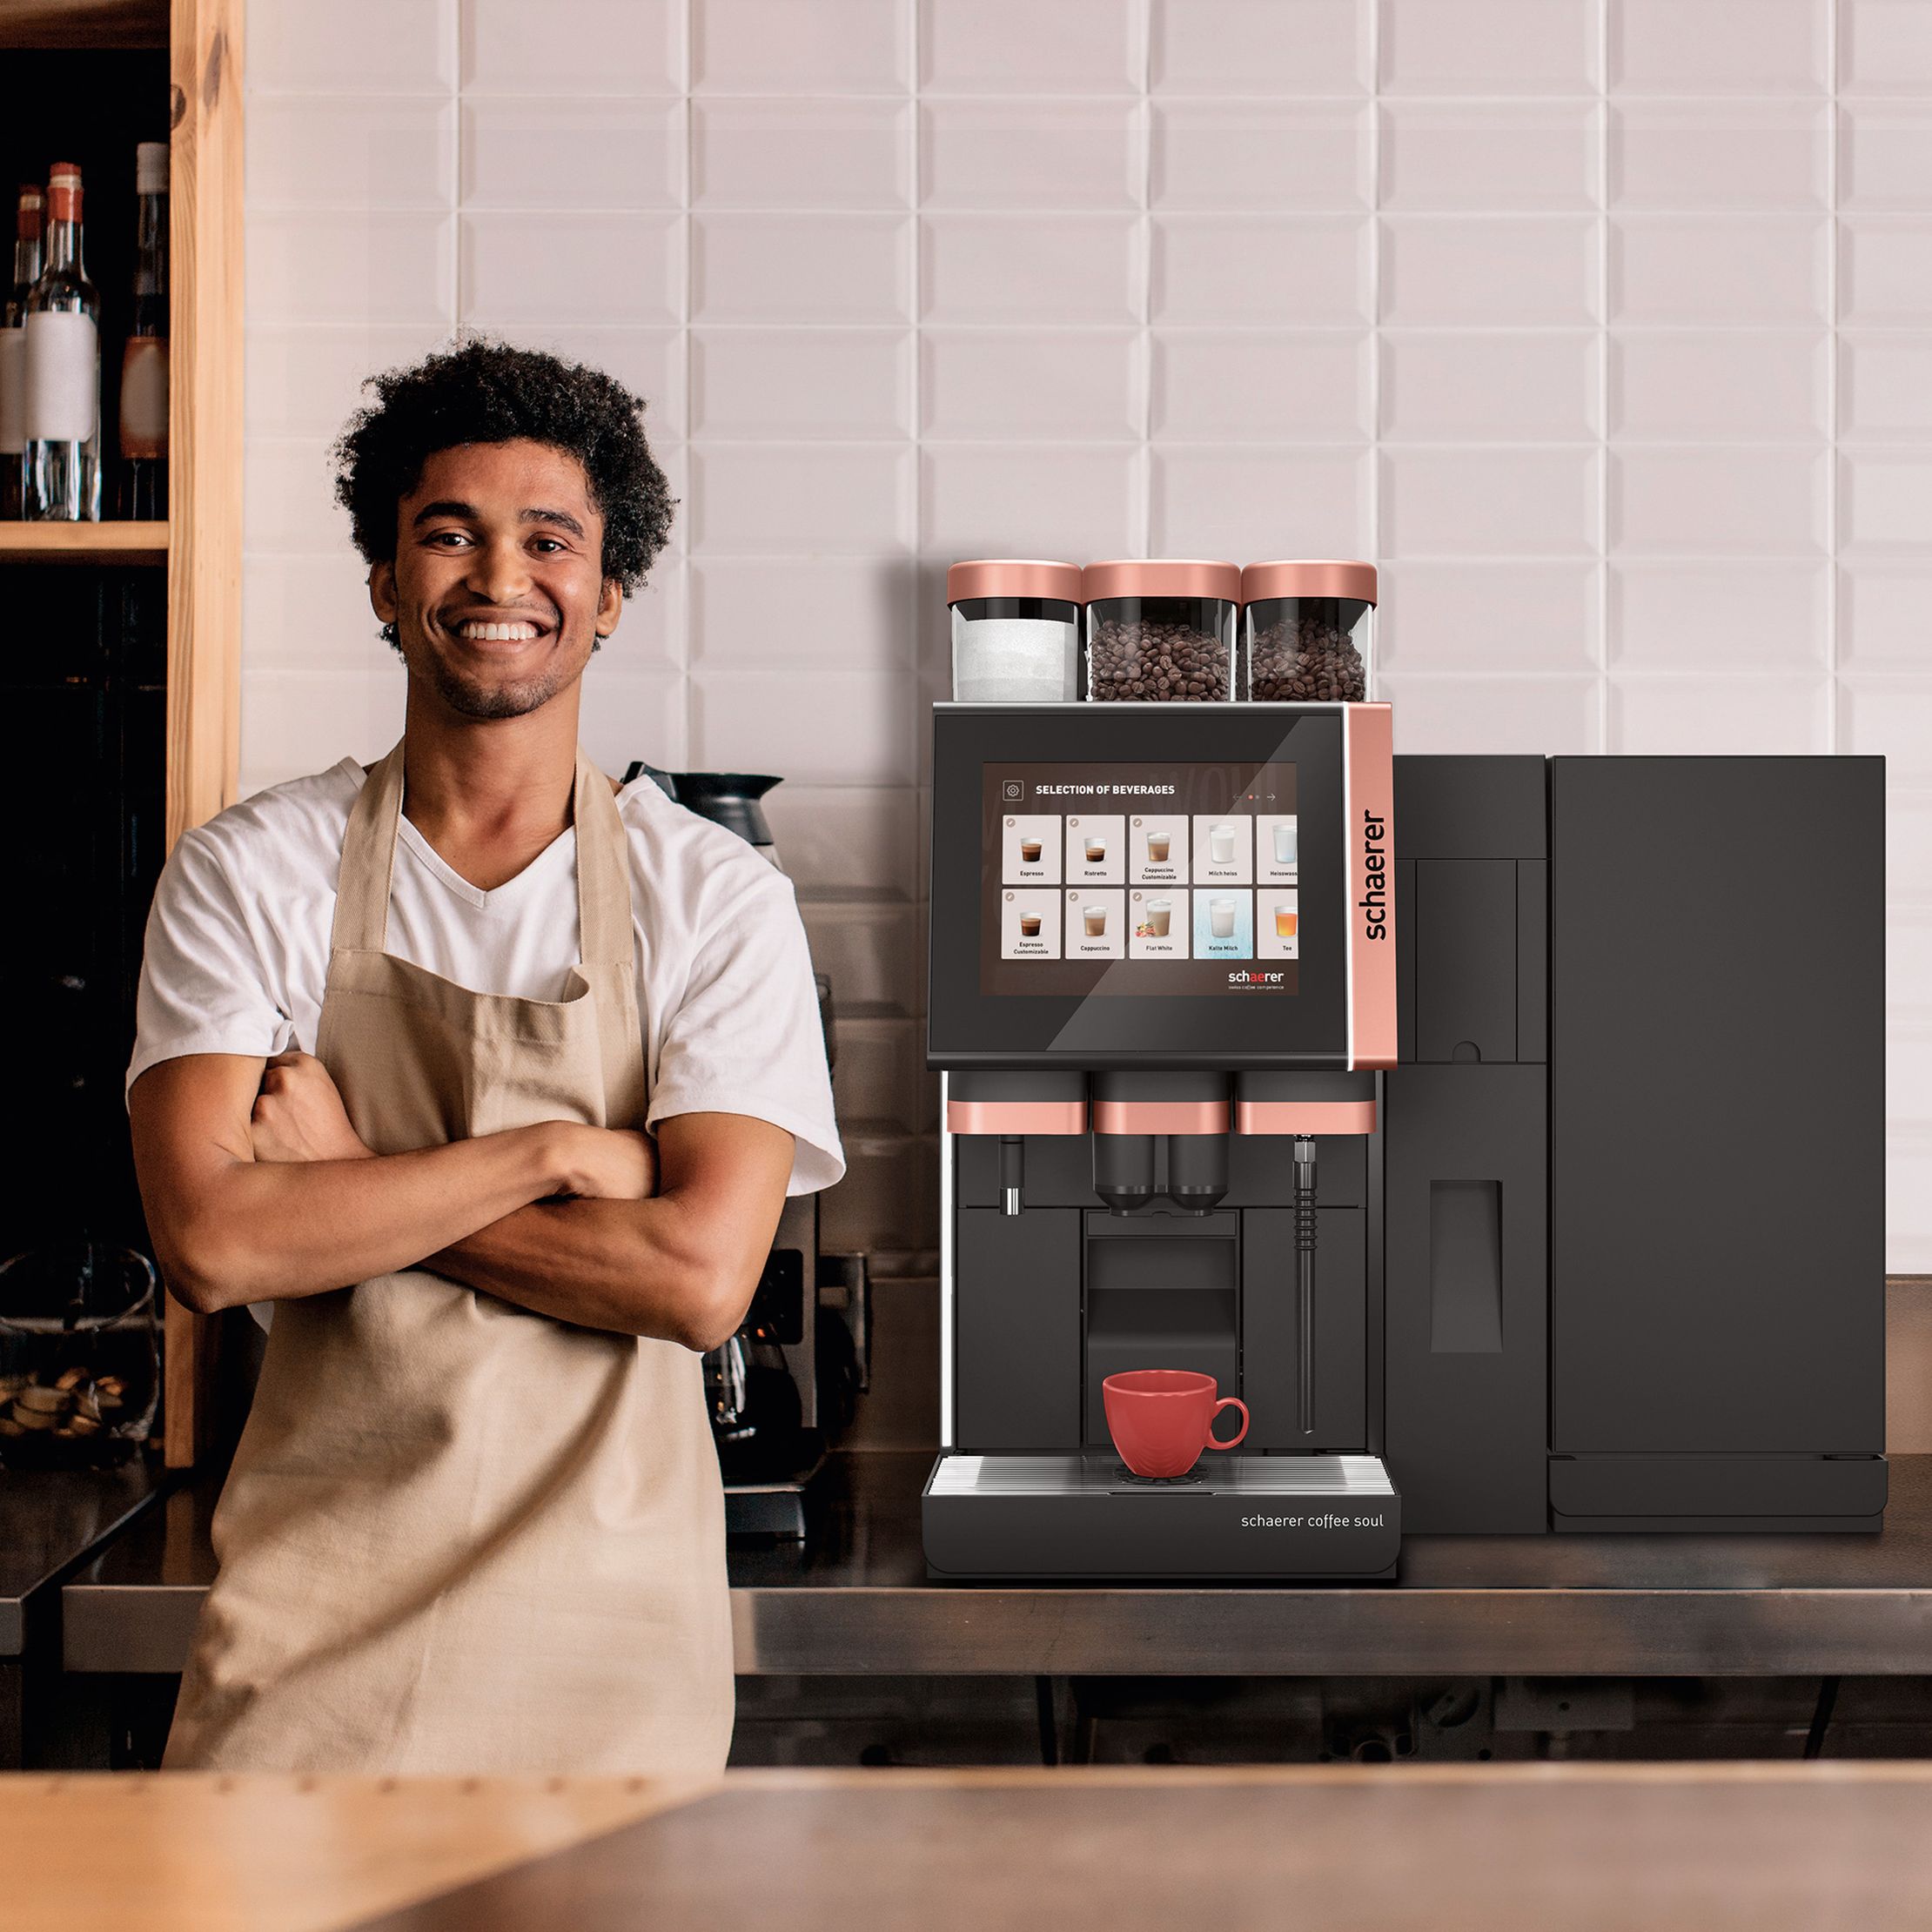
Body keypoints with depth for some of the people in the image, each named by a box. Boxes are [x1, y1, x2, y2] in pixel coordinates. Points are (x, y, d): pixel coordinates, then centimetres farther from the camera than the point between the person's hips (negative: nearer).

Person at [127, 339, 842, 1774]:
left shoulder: (718, 900, -1)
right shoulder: (248, 875, 2)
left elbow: (700, 1276, -12)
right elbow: (209, 1239, -11)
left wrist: (349, 1187, -10)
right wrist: (547, 1151, -13)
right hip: (315, 1601, 0)